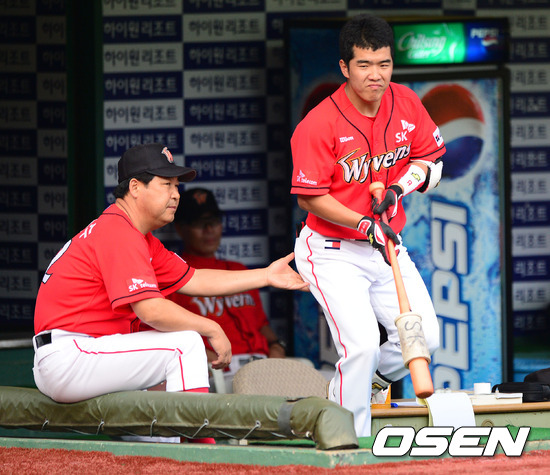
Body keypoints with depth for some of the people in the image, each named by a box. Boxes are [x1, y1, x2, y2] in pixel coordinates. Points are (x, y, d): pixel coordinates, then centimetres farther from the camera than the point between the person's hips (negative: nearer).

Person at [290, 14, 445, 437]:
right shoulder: (318, 125, -20)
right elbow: (309, 197, -16)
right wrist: (365, 224, -27)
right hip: (332, 253, -6)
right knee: (362, 345, -19)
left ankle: (345, 390, 26)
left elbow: (432, 161, 8)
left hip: (388, 245, 6)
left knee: (425, 337, 0)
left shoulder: (406, 104, -3)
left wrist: (401, 186, -13)